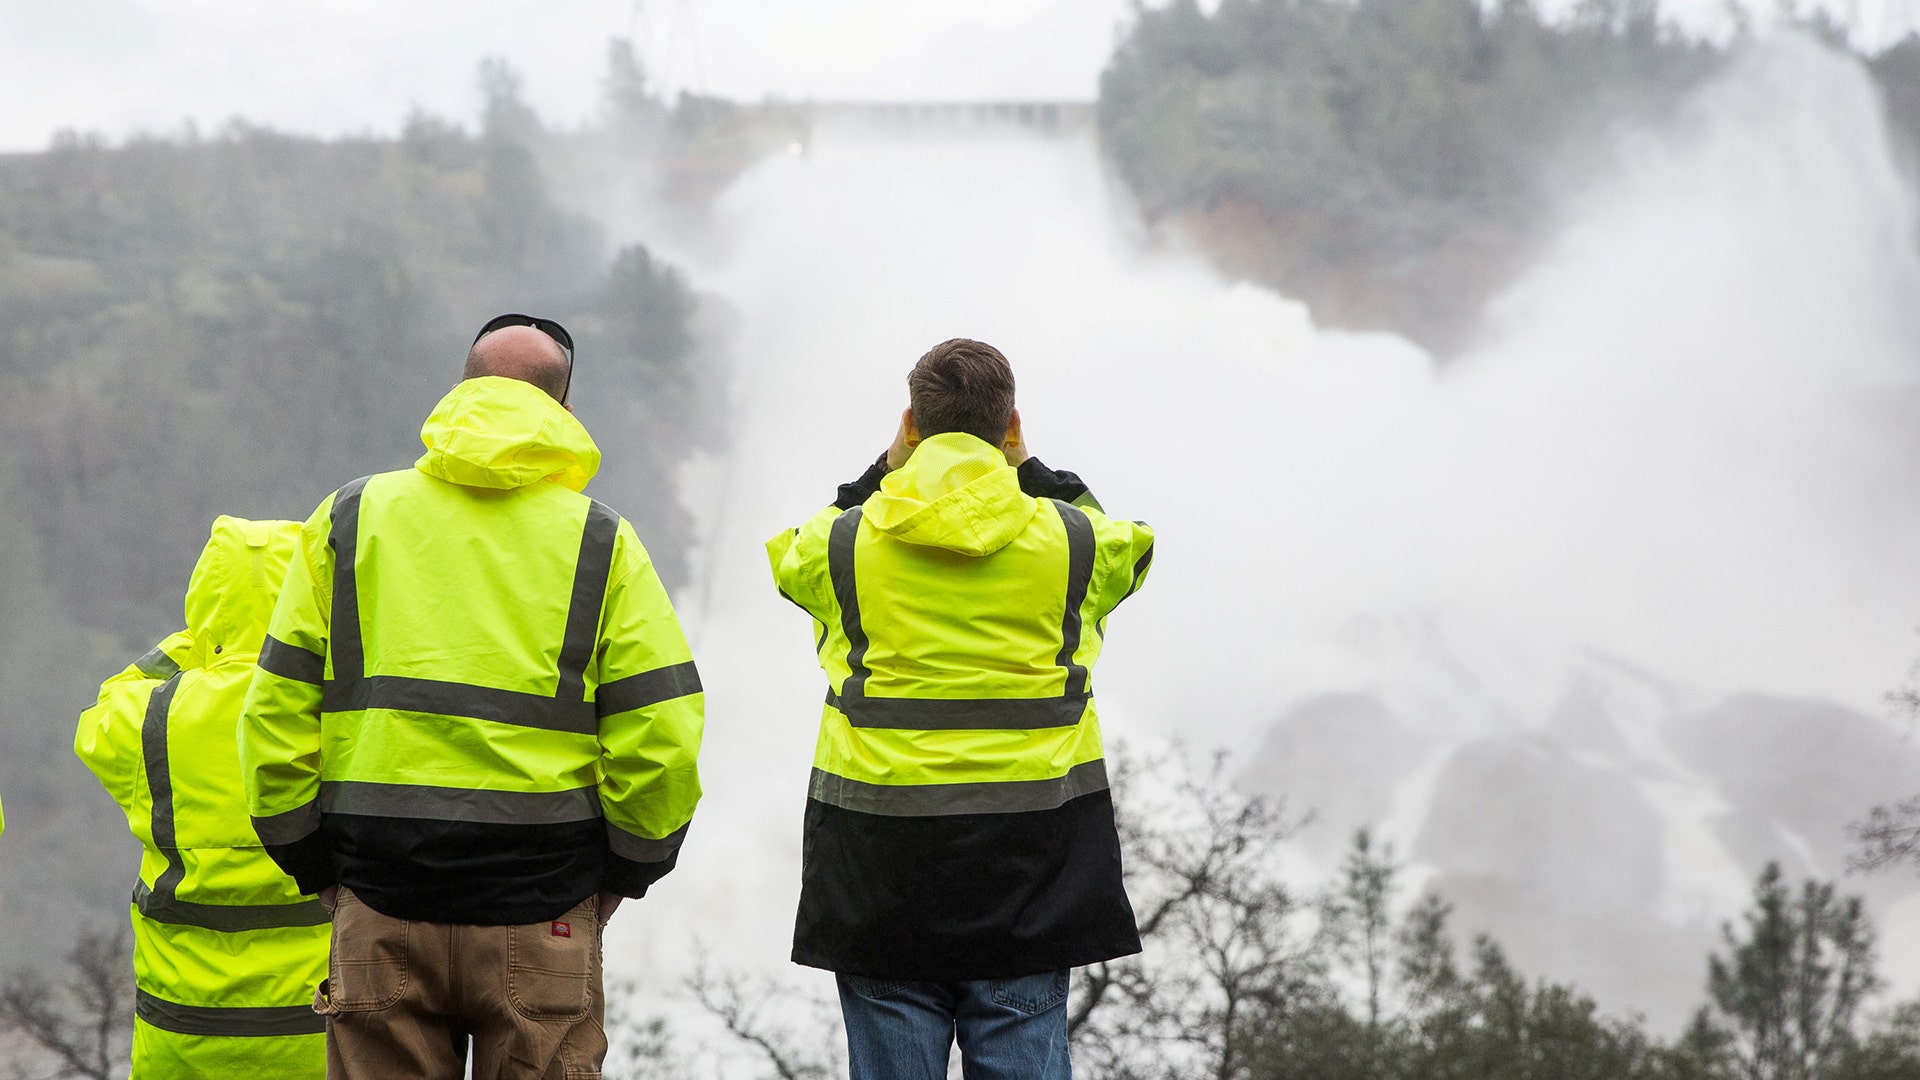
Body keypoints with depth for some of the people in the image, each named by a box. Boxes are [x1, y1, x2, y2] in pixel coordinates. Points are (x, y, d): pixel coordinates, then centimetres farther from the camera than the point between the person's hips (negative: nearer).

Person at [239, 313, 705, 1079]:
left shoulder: (349, 519, 6)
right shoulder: (600, 542, 1)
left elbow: (275, 717, 3)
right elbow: (661, 737, -4)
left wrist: (316, 869, 12)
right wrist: (622, 873, 10)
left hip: (381, 908, 1)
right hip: (541, 925, -1)